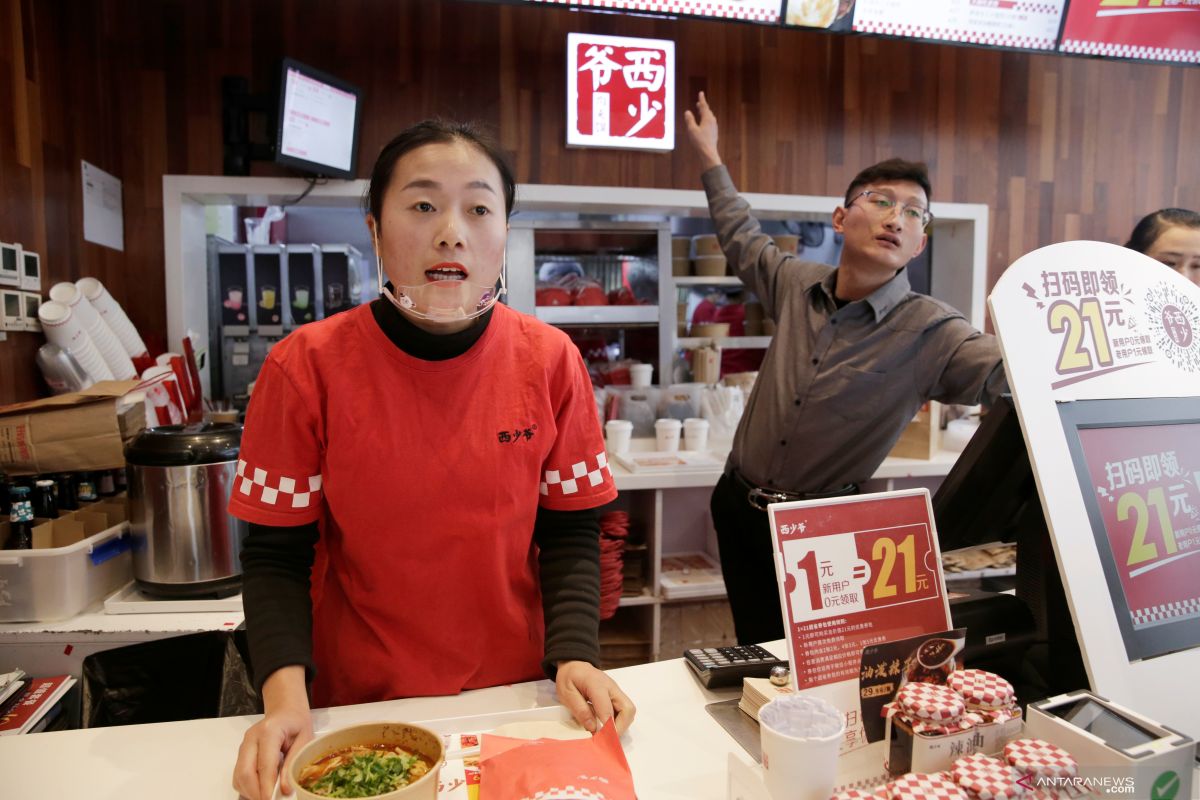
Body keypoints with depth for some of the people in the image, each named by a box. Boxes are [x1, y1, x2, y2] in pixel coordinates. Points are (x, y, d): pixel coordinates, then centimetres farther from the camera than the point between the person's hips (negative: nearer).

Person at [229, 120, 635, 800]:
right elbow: (276, 553, -8)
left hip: (515, 692, 1)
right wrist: (285, 691, -21)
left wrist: (573, 655, -17)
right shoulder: (306, 368, -14)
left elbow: (569, 531, -4)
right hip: (356, 705, 0)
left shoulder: (550, 361, -10)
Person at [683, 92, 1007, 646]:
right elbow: (744, 241, 17)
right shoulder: (798, 285, -1)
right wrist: (710, 157, 25)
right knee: (756, 656, 16)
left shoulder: (930, 332, -14)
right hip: (739, 508, 4)